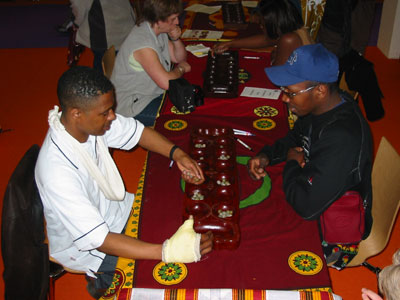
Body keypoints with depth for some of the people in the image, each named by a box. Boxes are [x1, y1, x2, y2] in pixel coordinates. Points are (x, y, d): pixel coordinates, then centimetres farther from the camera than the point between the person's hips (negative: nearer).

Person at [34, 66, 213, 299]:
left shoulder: (91, 120, -18)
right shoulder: (57, 171, -38)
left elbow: (135, 131, -1)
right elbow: (96, 238, -36)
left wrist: (176, 153, -18)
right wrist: (168, 251, -42)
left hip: (110, 209, 8)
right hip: (83, 247, -7)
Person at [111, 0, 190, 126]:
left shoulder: (159, 30, 0)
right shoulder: (143, 43, -28)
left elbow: (179, 58, 10)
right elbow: (166, 82, -31)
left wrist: (176, 39, -10)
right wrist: (181, 69, -11)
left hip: (153, 92, 9)